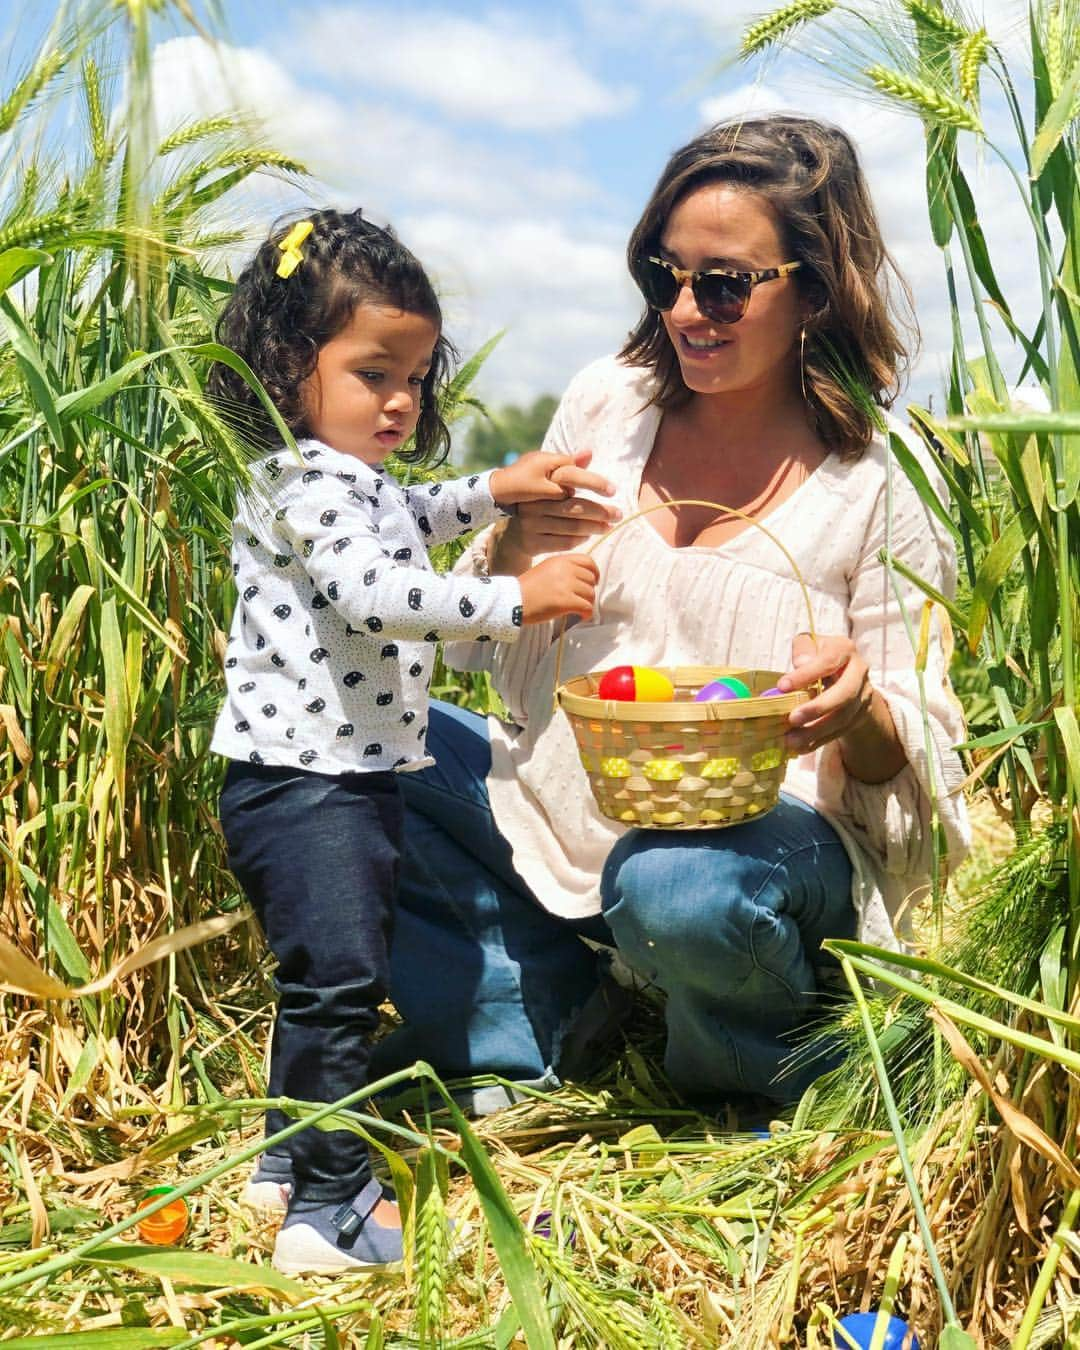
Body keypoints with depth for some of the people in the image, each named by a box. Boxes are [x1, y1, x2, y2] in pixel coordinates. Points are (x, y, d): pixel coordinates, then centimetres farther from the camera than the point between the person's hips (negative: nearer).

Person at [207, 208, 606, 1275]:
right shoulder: (305, 483, -18)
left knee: (328, 979, 21)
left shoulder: (356, 478, 15)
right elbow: (375, 593, -33)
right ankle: (330, 1210, -2)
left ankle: (291, 1153, 36)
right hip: (301, 784, -11)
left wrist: (497, 489, 24)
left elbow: (406, 521, 37)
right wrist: (517, 599, -28)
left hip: (355, 775, 11)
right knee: (337, 980, -10)